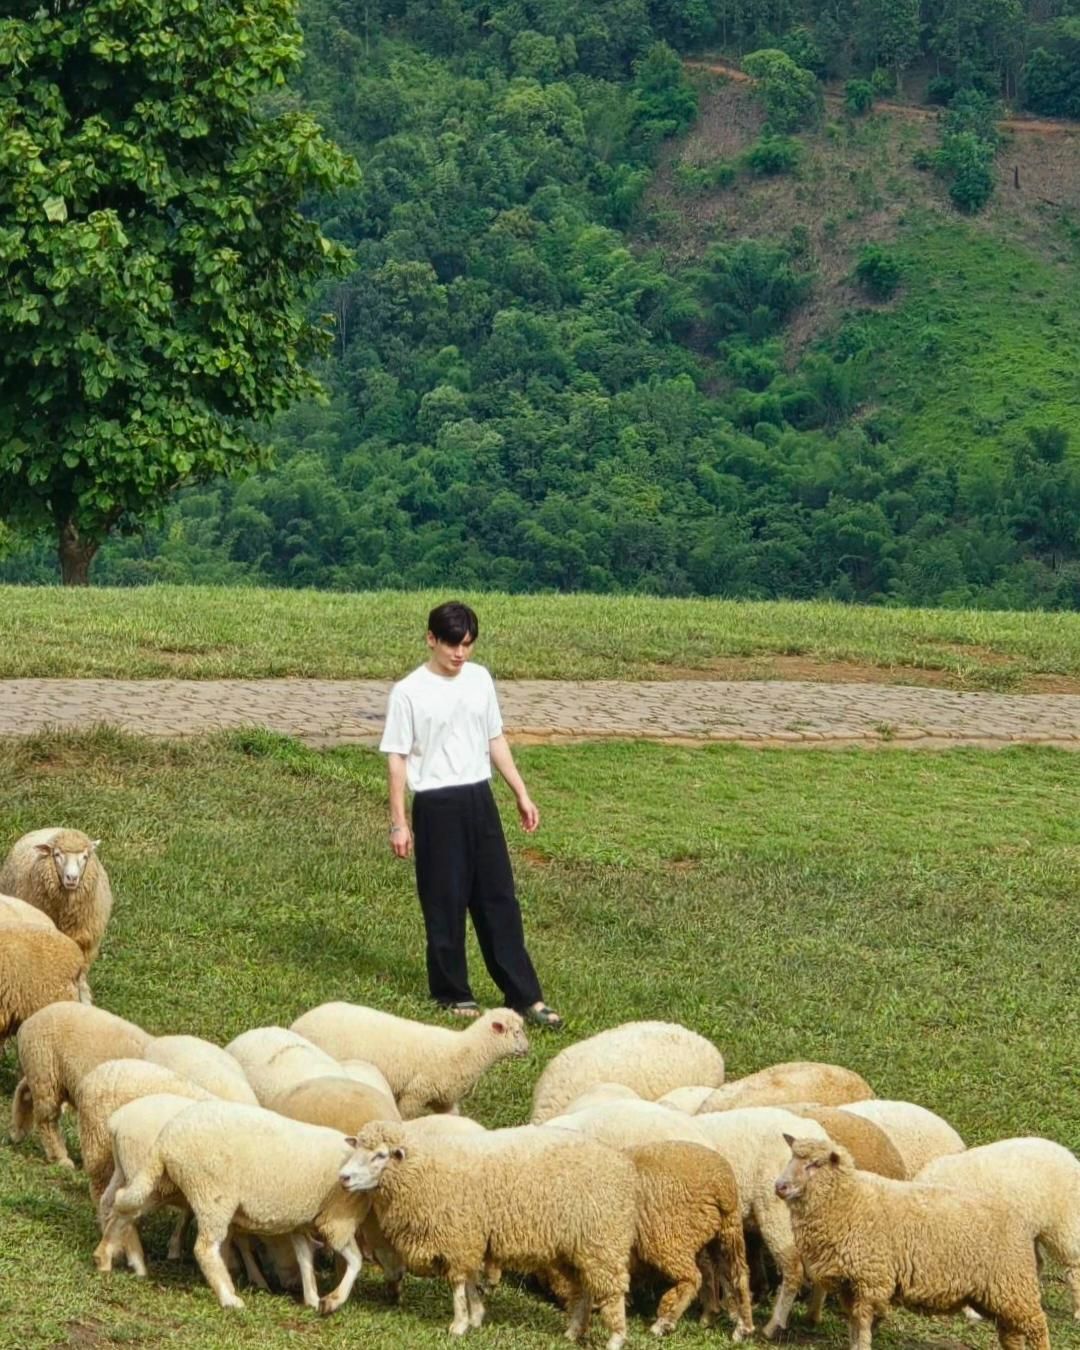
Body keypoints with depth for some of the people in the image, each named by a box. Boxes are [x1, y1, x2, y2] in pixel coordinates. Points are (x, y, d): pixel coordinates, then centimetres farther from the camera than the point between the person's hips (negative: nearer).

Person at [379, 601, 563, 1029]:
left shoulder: (480, 680, 6)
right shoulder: (409, 692, -9)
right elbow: (396, 758, -7)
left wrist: (521, 794, 14)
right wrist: (399, 823, -9)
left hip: (480, 800, 5)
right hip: (437, 805, -5)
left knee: (499, 897, 4)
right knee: (445, 902, 3)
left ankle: (524, 996, 5)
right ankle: (452, 993, 16)